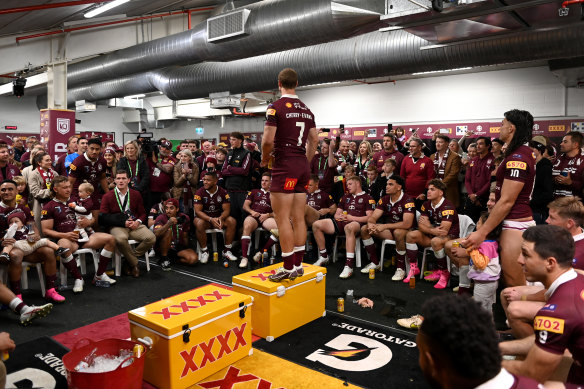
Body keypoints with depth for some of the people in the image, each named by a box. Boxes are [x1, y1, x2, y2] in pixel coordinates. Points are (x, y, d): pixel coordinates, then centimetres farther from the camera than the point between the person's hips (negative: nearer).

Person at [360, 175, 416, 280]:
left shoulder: (407, 201, -20)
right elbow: (373, 217, -2)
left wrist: (385, 226, -34)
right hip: (390, 229, 7)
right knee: (364, 229, -9)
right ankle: (375, 262, 2)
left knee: (398, 233, -41)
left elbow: (407, 224, -31)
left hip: (406, 231, -6)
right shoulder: (384, 200, 1)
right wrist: (370, 224, -28)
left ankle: (401, 268, -22)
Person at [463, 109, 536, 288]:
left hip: (515, 225, -10)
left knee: (514, 283, -3)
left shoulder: (517, 158, -18)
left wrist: (482, 233, -19)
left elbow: (506, 201, -20)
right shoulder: (525, 152, 13)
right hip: (519, 221, 10)